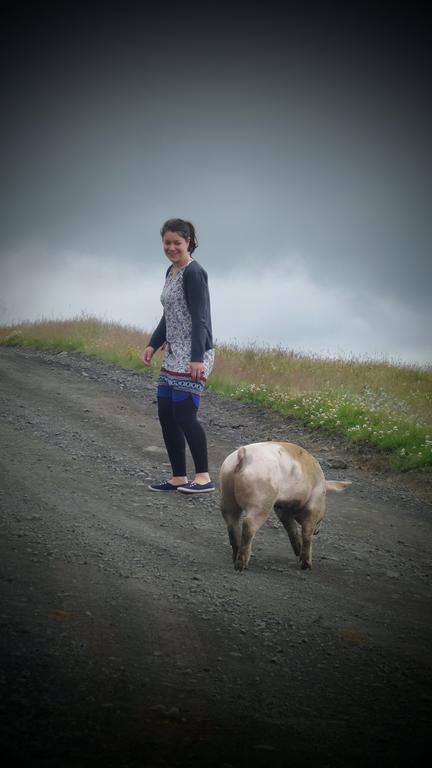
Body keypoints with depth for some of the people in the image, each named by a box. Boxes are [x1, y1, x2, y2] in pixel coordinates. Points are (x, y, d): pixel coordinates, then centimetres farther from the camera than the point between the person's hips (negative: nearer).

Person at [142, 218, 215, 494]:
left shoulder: (194, 272, -11)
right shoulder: (171, 272, 16)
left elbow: (200, 317, -17)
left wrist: (197, 358, -22)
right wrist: (153, 345, 17)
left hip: (193, 356, -9)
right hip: (174, 355, 9)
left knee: (184, 414, -10)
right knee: (166, 415, 7)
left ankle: (204, 477, -1)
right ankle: (179, 478, 13)